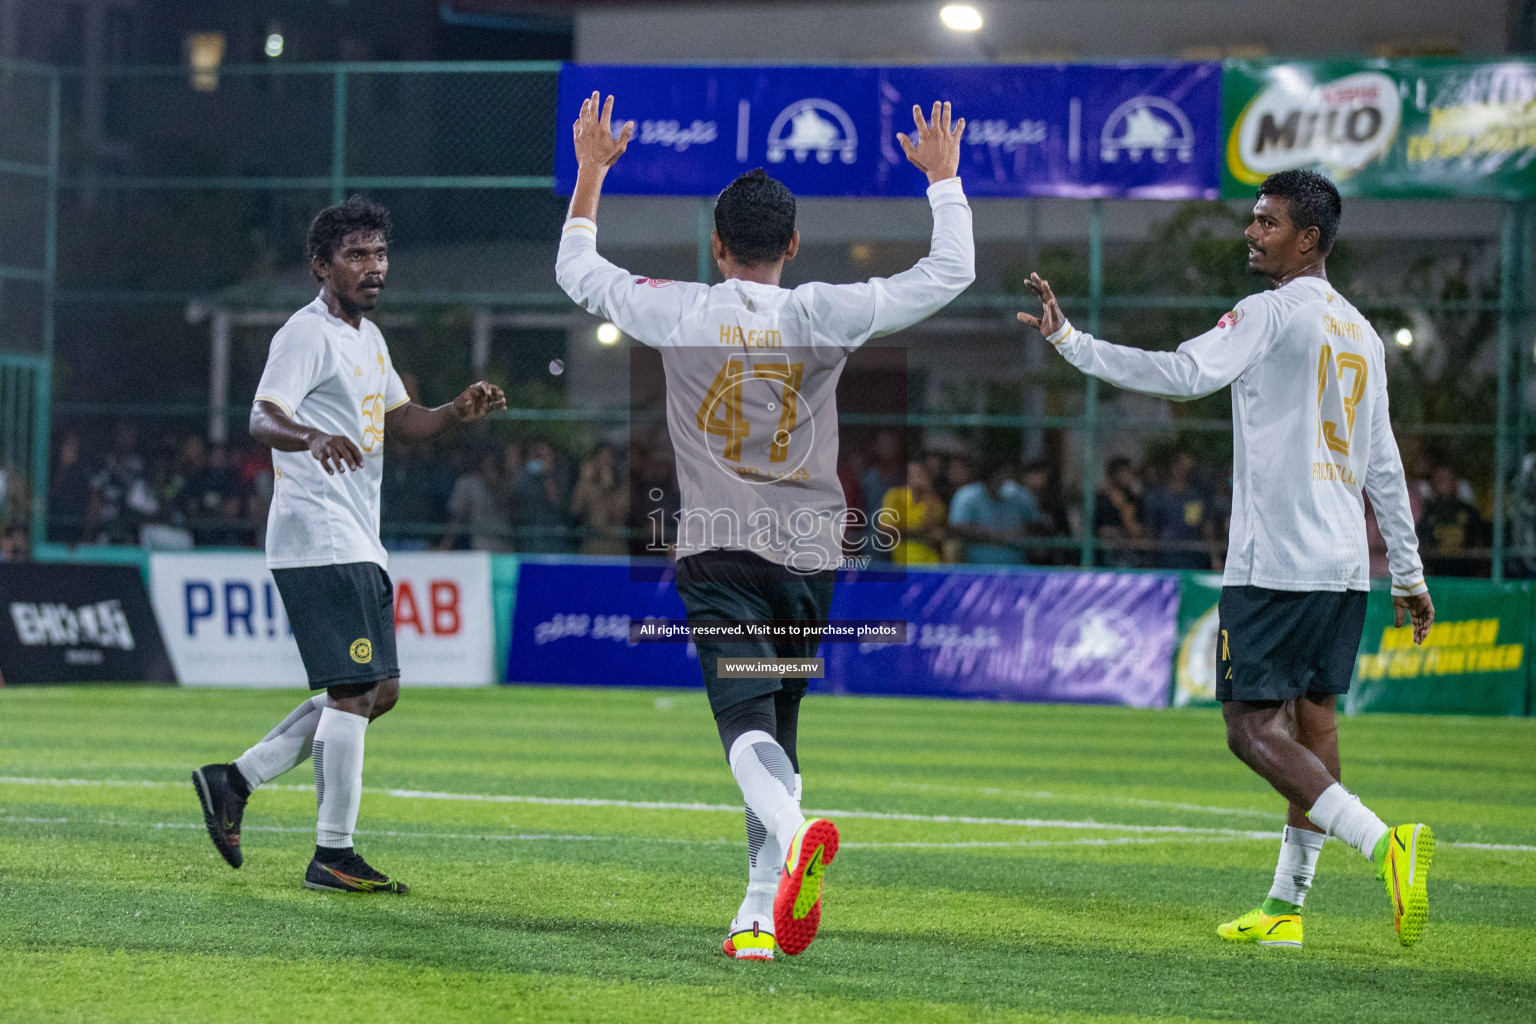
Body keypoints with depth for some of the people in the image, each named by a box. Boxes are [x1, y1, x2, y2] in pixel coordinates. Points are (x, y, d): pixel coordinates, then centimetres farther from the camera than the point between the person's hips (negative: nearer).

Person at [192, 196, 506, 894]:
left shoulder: (369, 338, 18)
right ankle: (332, 855, -8)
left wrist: (457, 413, 9)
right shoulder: (308, 335, -11)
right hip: (318, 540, -10)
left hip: (358, 543, 10)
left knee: (377, 691, 12)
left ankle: (236, 779, 16)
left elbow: (397, 419, 29)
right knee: (356, 689, -12)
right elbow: (263, 417, -25)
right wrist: (311, 436, -46)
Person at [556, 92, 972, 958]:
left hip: (718, 548, -2)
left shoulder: (677, 311, -3)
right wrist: (945, 178, 16)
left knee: (749, 727, -14)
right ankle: (762, 915, 11)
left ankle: (795, 831, -45)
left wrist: (591, 170, 25)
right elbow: (951, 273, 4)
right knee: (778, 729, 14)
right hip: (808, 553, 2)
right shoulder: (827, 315, -3)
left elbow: (576, 270, 15)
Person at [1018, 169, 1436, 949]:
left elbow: (1184, 373, -19)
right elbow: (1383, 466, 20)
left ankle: (1384, 842, -23)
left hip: (1274, 562, -8)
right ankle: (1287, 906, 11)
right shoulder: (1360, 334, 17)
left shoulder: (1275, 312, -7)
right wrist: (1407, 572, 24)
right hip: (1343, 564, 8)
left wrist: (1069, 342, -17)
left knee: (1252, 726, -9)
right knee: (1312, 722, 9)